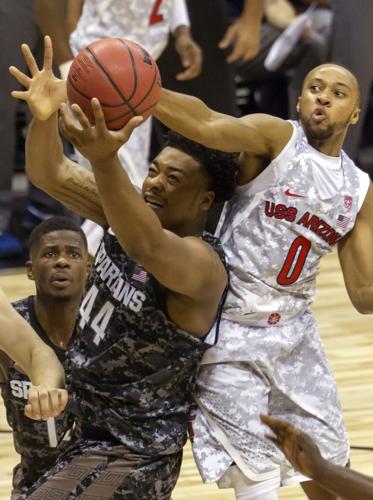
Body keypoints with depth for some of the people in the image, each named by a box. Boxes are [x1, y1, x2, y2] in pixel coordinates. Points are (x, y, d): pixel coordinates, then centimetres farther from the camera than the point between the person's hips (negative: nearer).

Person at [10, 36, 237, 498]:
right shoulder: (134, 214, 0)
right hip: (87, 433, 9)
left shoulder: (203, 264, -23)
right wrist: (44, 117, -30)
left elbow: (147, 248, -45)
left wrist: (106, 161, -61)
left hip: (132, 457, -9)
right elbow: (50, 175, -8)